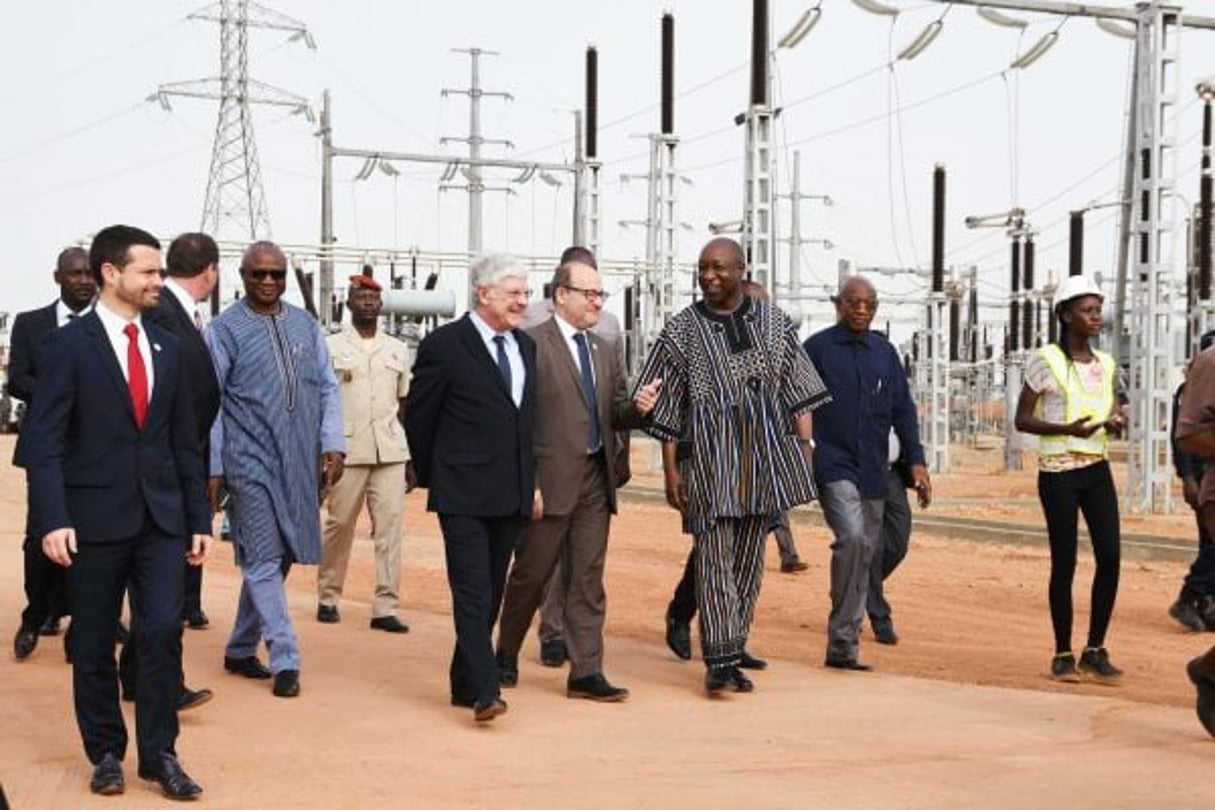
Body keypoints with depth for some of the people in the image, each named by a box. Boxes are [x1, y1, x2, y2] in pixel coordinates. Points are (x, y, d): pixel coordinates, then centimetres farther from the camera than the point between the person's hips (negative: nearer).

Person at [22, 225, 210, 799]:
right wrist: (53, 520, -19)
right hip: (96, 516, -3)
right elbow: (44, 440, -10)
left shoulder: (167, 347, 11)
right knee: (94, 644, 7)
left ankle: (159, 753, 7)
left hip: (161, 516, 3)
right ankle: (106, 752, 21)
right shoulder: (68, 345, -4)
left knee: (162, 632, -4)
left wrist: (199, 518, 10)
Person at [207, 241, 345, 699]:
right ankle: (285, 660, -2)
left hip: (299, 463, 5)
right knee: (263, 560, -5)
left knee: (278, 559, 11)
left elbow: (327, 388, 11)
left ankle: (240, 649, 25)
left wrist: (332, 444, 0)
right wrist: (212, 467, -7)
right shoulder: (225, 329, -3)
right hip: (250, 462, -5)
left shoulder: (305, 326, 10)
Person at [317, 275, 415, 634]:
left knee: (390, 527, -3)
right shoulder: (331, 346, 3)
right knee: (339, 525, 3)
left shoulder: (397, 349, 13)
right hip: (347, 451, -3)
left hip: (391, 453, 3)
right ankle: (328, 598, 18)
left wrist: (410, 460, 12)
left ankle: (385, 608, -1)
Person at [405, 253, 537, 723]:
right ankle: (484, 692, -13)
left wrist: (530, 482, 14)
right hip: (463, 494, -7)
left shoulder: (526, 348, 13)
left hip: (511, 494, 7)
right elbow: (417, 417, -2)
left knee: (490, 595, 11)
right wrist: (432, 477, 4)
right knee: (472, 593, -10)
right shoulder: (444, 345, -8)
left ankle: (465, 683, 22)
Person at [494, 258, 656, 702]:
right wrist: (525, 480, -15)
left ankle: (586, 672, 9)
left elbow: (613, 416, 16)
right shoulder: (532, 345, -8)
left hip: (595, 480, 6)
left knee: (588, 579, 6)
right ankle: (506, 657, 27)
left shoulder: (605, 353, 15)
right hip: (549, 480, -6)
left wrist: (637, 407, -7)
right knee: (531, 573, 7)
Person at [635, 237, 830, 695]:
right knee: (714, 558, -9)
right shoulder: (681, 331, 3)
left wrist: (804, 443, 1)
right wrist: (670, 468, -2)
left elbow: (798, 388, 12)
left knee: (748, 560, 7)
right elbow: (667, 408, 3)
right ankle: (719, 660, -9)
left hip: (763, 455, 3)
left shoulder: (773, 323, 9)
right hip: (708, 460, -3)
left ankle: (733, 649, 17)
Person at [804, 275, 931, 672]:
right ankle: (843, 638, -15)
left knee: (865, 555, 6)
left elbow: (902, 409, 15)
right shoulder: (818, 348, 0)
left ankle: (843, 648, 14)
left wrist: (916, 460, 7)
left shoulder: (884, 351, 13)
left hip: (874, 471, 5)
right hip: (835, 466, -5)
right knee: (852, 537, -24)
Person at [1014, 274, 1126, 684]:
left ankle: (1095, 650, 11)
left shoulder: (1106, 365, 12)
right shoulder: (1046, 360, -5)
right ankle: (1063, 655, 11)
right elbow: (1022, 419, -6)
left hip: (1097, 470, 5)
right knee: (1065, 562, -1)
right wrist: (1068, 428, -20)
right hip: (1059, 473, -5)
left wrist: (1116, 422, -2)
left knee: (1110, 555, -2)